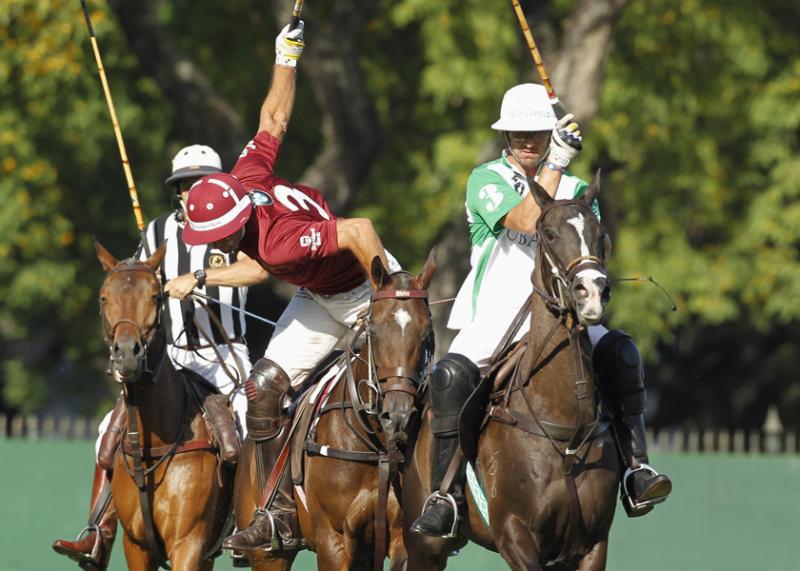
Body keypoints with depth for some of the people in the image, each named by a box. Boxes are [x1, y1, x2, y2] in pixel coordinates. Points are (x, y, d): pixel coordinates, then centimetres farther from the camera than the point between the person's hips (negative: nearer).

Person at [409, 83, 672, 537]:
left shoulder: (576, 190, 13)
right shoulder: (488, 179, 0)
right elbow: (529, 221, -17)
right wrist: (555, 164, -18)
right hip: (492, 319, -3)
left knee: (620, 352, -22)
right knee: (452, 373, -30)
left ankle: (636, 470, -21)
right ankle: (444, 496, -26)